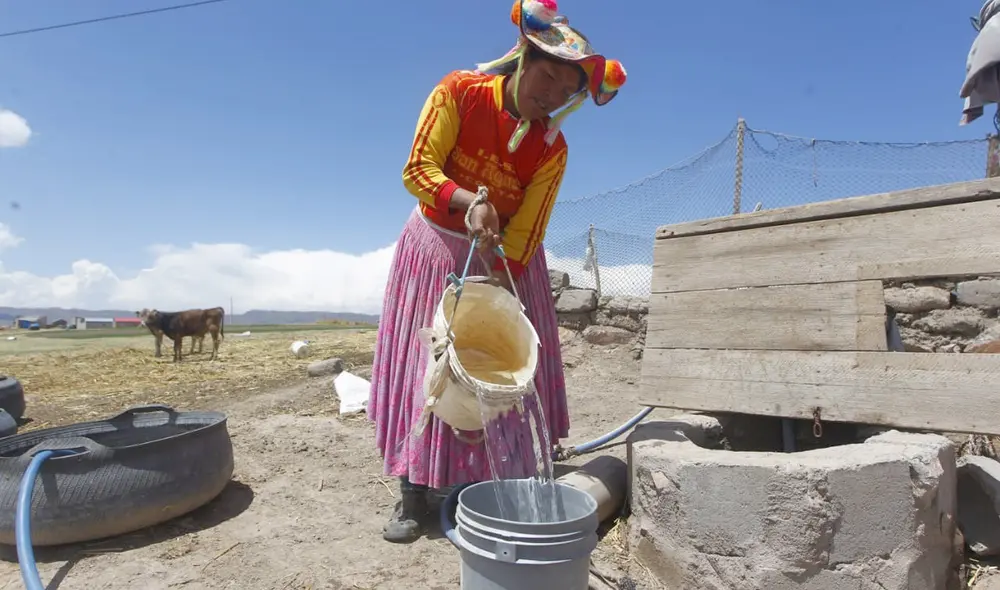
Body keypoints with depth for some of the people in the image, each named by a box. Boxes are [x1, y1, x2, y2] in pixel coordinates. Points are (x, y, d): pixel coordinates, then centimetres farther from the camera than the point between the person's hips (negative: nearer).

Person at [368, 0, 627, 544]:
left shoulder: (551, 150, -11)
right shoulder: (458, 92, -14)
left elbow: (524, 233, -12)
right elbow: (417, 170, -19)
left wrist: (496, 290, -23)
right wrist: (469, 202, -36)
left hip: (508, 260, 2)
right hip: (438, 249, -1)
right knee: (422, 365, -1)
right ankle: (413, 496, 8)